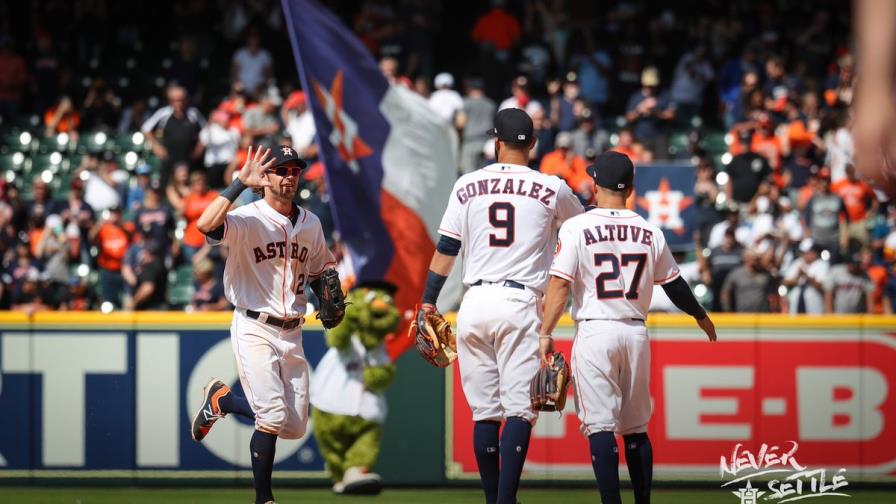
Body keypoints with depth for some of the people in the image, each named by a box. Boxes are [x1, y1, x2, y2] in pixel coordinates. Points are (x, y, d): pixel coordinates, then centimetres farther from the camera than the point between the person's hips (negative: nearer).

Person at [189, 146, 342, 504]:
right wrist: (240, 183, -33)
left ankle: (222, 399, 30)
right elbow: (206, 224, -32)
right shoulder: (248, 220, -11)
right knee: (273, 417, -18)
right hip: (254, 330, -6)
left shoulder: (310, 223, 9)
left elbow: (318, 273, 24)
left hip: (291, 335, 7)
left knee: (295, 426, 8)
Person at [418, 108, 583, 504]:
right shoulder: (551, 189, 2)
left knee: (485, 411, 9)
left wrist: (428, 302, 13)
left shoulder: (468, 186, 6)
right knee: (519, 408, -5)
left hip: (475, 305, 3)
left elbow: (446, 249, 7)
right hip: (520, 305, -3)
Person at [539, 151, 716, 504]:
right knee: (636, 428, 12)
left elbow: (560, 285, -12)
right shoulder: (650, 233, 5)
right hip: (636, 333, 4)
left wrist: (545, 334, -11)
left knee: (600, 425, -5)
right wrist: (701, 317, 31)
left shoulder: (577, 228, -6)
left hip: (595, 332, -4)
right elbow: (675, 285, 15)